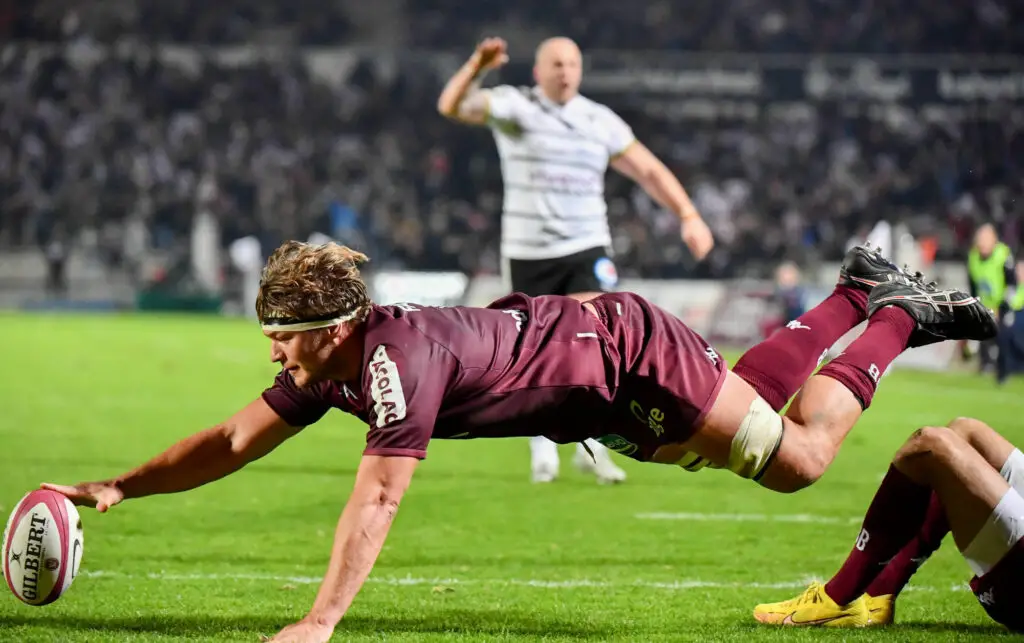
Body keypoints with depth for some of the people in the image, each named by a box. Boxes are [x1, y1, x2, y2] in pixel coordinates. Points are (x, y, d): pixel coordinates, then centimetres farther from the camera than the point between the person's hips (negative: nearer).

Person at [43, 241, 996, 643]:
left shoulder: (399, 358, -36)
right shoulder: (326, 366, -11)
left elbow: (377, 497, -43)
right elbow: (236, 442, -6)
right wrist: (115, 489, -16)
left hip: (634, 353, -8)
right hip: (605, 403, 8)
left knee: (796, 457, 0)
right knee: (753, 398, 28)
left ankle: (897, 318, 17)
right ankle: (857, 295, 43)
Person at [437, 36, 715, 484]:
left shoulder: (601, 121, 7)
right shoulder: (513, 106, -3)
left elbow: (649, 170, 11)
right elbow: (452, 107, -17)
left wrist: (688, 216, 2)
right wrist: (477, 66, -34)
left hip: (587, 249, 1)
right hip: (527, 252, -1)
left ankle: (590, 444, -5)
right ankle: (542, 446, 22)